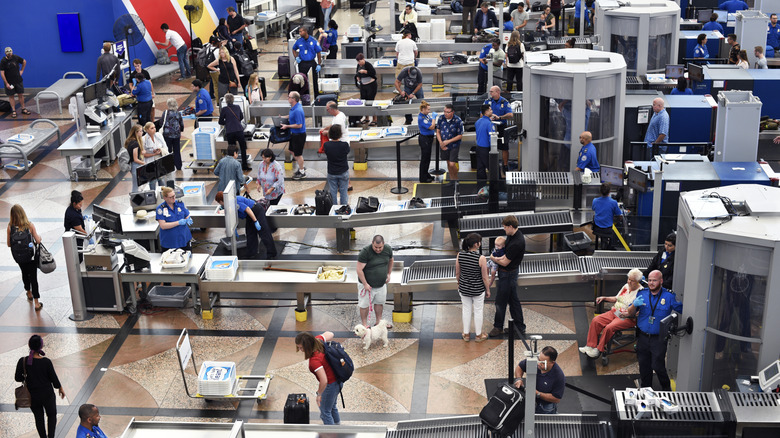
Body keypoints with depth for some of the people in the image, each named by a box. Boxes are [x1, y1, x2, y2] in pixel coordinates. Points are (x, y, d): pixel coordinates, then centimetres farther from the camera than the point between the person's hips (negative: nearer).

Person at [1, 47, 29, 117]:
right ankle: (13, 111, 7)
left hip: (18, 80, 2)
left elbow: (24, 61, 15)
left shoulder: (16, 57, -5)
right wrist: (6, 83, -15)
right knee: (11, 96, 3)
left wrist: (22, 70, 9)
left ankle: (23, 109, 15)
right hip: (9, 82, -2)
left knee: (21, 95, 6)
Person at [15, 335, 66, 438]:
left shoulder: (23, 361, -17)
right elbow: (54, 378, -11)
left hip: (32, 396, 2)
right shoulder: (46, 362, -22)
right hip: (47, 394, -2)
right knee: (52, 415, 20)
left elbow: (17, 378, -7)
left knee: (39, 418, 21)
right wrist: (60, 388, 7)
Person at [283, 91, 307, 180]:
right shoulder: (293, 107, 2)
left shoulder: (297, 110, -29)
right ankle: (302, 166, 38)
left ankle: (302, 172, 21)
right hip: (294, 133, 10)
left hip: (299, 134, -10)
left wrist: (287, 126, -20)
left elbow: (299, 125, -28)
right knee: (292, 150, 22)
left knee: (298, 154, 4)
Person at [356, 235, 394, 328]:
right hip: (367, 284, -5)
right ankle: (364, 324, 19)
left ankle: (379, 321, 35)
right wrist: (365, 284, -19)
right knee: (365, 304, 4)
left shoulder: (388, 249, -7)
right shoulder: (365, 252, -24)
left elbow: (390, 261, 17)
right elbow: (359, 270, -21)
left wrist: (389, 274, 12)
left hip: (381, 284, 5)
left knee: (380, 302, 17)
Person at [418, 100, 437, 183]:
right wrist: (434, 118, -15)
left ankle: (426, 174, 35)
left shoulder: (426, 115, 5)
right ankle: (423, 178, 9)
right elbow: (431, 127, -25)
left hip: (428, 138, 10)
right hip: (424, 139, -10)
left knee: (427, 158, 21)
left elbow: (431, 126, 21)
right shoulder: (421, 118, -24)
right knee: (424, 159, 0)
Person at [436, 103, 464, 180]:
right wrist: (441, 142, -10)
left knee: (452, 164, -11)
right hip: (444, 146, 4)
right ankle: (451, 179, 30)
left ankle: (456, 178, 15)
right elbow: (438, 132, 5)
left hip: (454, 146, -4)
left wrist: (448, 141, -17)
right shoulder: (441, 119, -5)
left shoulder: (458, 121, -17)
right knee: (448, 163, 14)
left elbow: (460, 136, -12)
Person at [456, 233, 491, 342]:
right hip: (478, 290, -3)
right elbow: (484, 277, -15)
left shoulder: (460, 255, -14)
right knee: (478, 311, 15)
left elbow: (457, 273, -1)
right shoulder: (481, 258, -25)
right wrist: (488, 290, 1)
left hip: (464, 288, 3)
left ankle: (466, 334, 33)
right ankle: (478, 335, 30)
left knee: (466, 310, 20)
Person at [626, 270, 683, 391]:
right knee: (644, 365, 11)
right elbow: (630, 314, 5)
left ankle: (666, 388, 16)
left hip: (659, 339, -3)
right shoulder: (641, 293, 3)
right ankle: (645, 389, 30)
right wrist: (634, 305, -16)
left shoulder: (669, 296, -6)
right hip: (643, 337, 3)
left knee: (658, 366, -8)